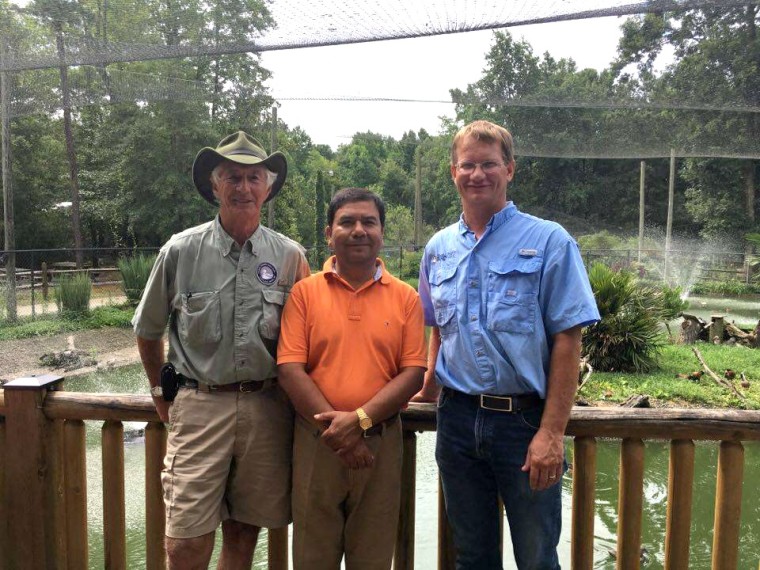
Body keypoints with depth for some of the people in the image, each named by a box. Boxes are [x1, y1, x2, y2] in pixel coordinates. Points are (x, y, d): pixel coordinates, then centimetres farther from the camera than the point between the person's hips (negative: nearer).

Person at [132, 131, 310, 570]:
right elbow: (148, 331, 12)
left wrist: (290, 393, 8)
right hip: (200, 405, -1)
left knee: (244, 530, 14)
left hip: (267, 408, 1)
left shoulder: (290, 256, 2)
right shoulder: (180, 251, 0)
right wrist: (161, 391, 15)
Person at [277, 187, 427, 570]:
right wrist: (336, 428, -14)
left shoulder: (405, 297, 2)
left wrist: (360, 419, -15)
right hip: (316, 441, 0)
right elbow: (289, 369, -7)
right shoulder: (304, 292, 0)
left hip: (381, 442, 1)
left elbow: (414, 373, -3)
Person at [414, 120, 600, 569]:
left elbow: (568, 340, -11)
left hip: (526, 420, -4)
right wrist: (428, 394, 13)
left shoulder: (549, 242, -6)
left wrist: (552, 432, -16)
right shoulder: (438, 249, 9)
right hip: (458, 419, 4)